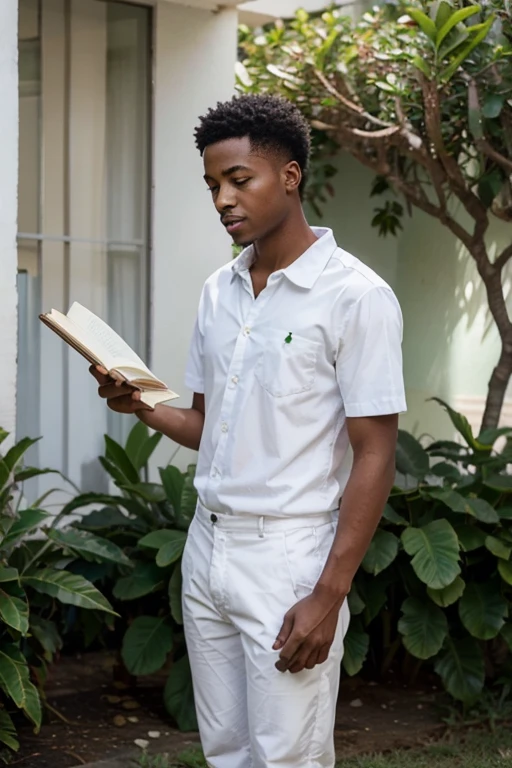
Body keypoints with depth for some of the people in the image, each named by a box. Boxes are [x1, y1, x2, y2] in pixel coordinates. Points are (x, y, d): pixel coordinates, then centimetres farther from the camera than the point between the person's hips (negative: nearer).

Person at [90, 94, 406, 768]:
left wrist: (329, 595, -16)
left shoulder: (355, 296, -11)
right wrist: (144, 409, -4)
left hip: (286, 558, -6)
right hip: (207, 546, 7)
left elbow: (374, 457, -12)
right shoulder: (219, 291, 11)